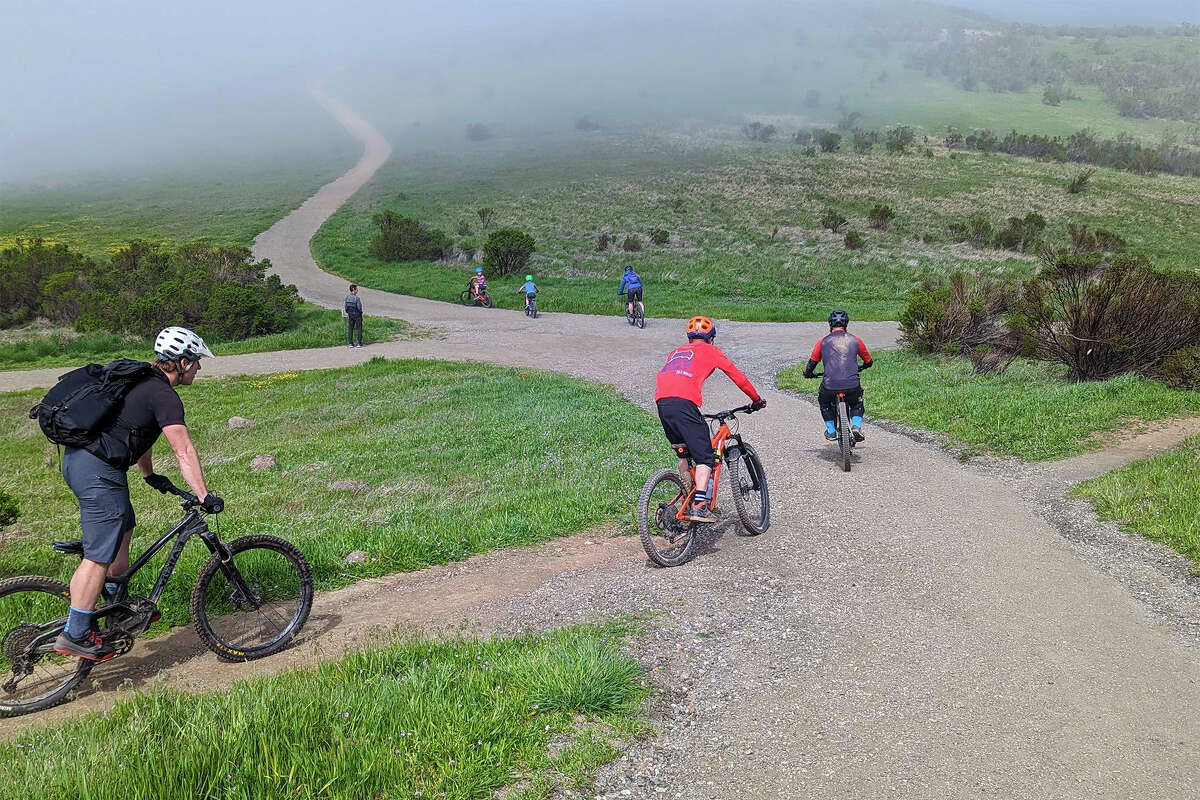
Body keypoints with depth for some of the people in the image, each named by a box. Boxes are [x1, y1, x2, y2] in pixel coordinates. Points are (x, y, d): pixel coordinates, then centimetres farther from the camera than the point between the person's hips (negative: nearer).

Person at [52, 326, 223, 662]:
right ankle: (74, 636, 2)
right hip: (98, 470, -11)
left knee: (121, 532, 23)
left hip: (77, 457, 11)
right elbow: (184, 451, -19)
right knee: (100, 557, -5)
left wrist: (150, 476, 35)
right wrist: (204, 496, -18)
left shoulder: (143, 382, 16)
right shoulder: (164, 396, -14)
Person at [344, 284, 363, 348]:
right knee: (359, 329, 6)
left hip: (350, 314, 5)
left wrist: (348, 313, 15)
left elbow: (346, 306, 2)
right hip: (357, 314, -5)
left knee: (350, 329, 10)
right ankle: (359, 343, 5)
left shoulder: (347, 297, -3)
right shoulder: (357, 298, -19)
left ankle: (351, 343, 9)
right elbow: (359, 308, -19)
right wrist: (360, 312, 2)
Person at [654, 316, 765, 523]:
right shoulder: (710, 350, 19)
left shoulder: (677, 351, 33)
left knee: (684, 454, 23)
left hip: (661, 401, 6)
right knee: (705, 457, -2)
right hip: (684, 403, -6)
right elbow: (738, 376, 19)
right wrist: (756, 400, 32)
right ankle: (699, 506, -16)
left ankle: (686, 501, 24)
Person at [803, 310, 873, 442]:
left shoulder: (823, 342, 10)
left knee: (824, 402, 32)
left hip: (830, 386, -1)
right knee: (857, 404, 31)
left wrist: (808, 374, 32)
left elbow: (811, 365, 11)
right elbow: (868, 362, 25)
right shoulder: (855, 340, 13)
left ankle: (831, 431, 25)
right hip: (852, 386, 1)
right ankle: (856, 427, 9)